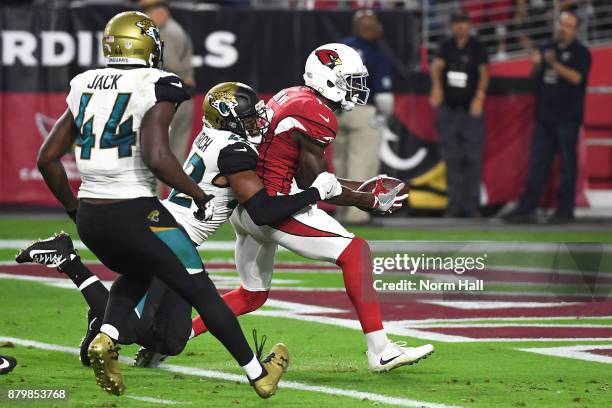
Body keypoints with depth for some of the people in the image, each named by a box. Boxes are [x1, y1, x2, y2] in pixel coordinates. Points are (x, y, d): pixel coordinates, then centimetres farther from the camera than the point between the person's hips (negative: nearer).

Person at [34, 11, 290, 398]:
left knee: (136, 275, 32)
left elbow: (48, 158, 12)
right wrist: (200, 196, -9)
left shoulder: (86, 87, 10)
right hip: (135, 214, -6)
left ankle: (105, 339, 4)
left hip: (89, 217, 6)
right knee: (201, 290, 11)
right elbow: (157, 158, -22)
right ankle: (259, 374, 19)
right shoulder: (156, 89, -9)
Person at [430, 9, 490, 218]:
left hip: (471, 109, -3)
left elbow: (484, 71, -8)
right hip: (448, 109, 3)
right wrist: (437, 86, -24)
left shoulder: (477, 47, 1)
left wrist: (479, 96, -22)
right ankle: (455, 205, 7)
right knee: (452, 159, 3)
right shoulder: (446, 45, 8)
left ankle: (472, 205, -3)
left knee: (473, 159, -5)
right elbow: (437, 65, -5)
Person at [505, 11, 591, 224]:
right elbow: (535, 77, 19)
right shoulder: (548, 49, 17)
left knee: (567, 164, -3)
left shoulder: (580, 52, -1)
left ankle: (565, 210, 2)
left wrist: (554, 63, -20)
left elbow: (576, 77, -15)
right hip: (544, 116, 6)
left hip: (567, 118, -6)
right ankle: (526, 209, 3)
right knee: (537, 164, 4)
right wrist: (536, 65, -1)